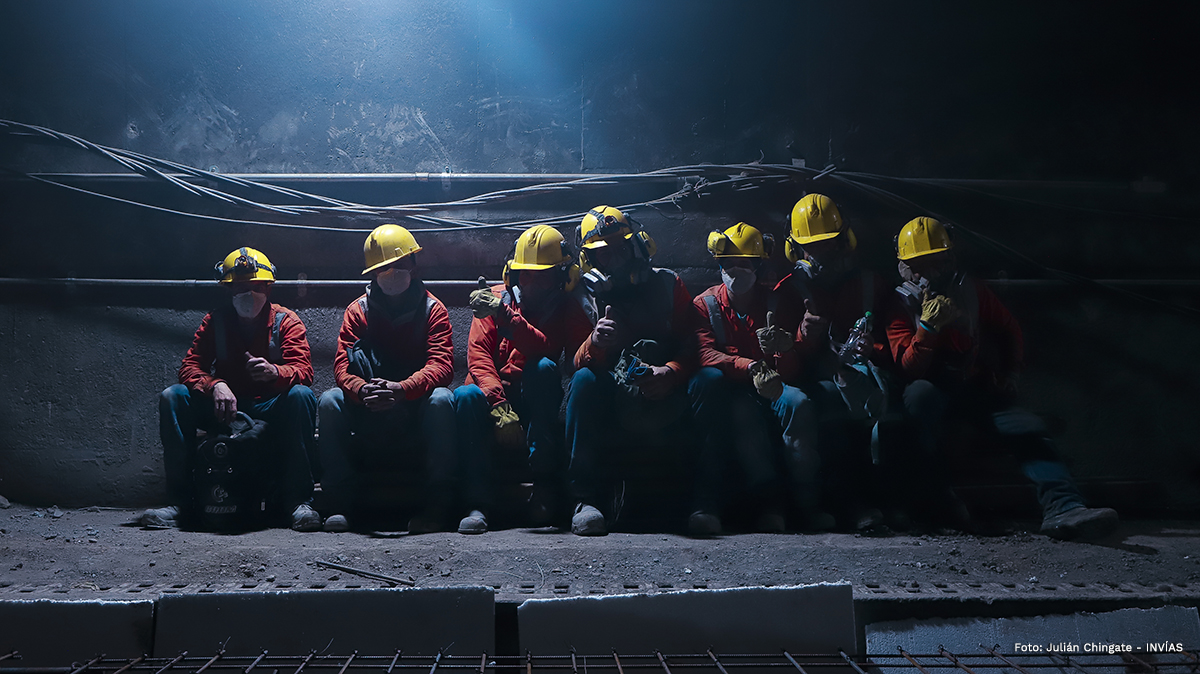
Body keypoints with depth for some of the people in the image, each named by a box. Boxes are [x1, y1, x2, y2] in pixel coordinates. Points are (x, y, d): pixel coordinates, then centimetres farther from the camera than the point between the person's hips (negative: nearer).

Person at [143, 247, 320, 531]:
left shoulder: (286, 321, -3)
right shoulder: (215, 321, 4)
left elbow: (303, 371, -16)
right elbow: (190, 367, -5)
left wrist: (275, 372, -40)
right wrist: (214, 385, -29)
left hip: (270, 411, -2)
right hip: (225, 409, 2)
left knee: (300, 396, -33)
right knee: (171, 397, -20)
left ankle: (298, 501, -31)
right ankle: (179, 502, -19)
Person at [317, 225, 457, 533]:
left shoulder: (432, 310, -1)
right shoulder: (358, 311, 4)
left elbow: (441, 365, -17)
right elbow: (343, 366, -8)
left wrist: (401, 389, -38)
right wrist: (362, 390, -34)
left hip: (417, 407, -2)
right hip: (368, 415, 2)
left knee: (441, 399, -33)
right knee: (330, 400, -24)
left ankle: (438, 504, -30)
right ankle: (340, 503, -24)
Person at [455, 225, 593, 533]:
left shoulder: (568, 308, 2)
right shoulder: (496, 297, 5)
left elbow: (545, 349, -20)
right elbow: (478, 354, -9)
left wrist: (507, 317, -32)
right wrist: (499, 407, -25)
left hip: (536, 406, -1)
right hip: (494, 395, 1)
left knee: (544, 368, -30)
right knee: (466, 396, -31)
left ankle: (546, 484, -30)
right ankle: (477, 503, -30)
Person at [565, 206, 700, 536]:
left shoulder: (667, 284, 10)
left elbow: (693, 344, 0)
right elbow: (581, 363, -3)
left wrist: (671, 373, -23)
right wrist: (595, 342, -28)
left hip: (661, 395, -1)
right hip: (609, 403, 1)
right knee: (585, 380, -31)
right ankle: (585, 499, -30)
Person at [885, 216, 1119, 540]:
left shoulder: (972, 292, 9)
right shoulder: (901, 306, -2)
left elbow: (1010, 330, 23)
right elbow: (910, 370, -14)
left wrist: (1009, 372, 11)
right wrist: (927, 327, -27)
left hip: (979, 390, 3)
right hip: (936, 392, -3)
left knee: (1031, 430, -23)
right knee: (919, 393, -39)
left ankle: (1062, 509, -40)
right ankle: (934, 498, -28)